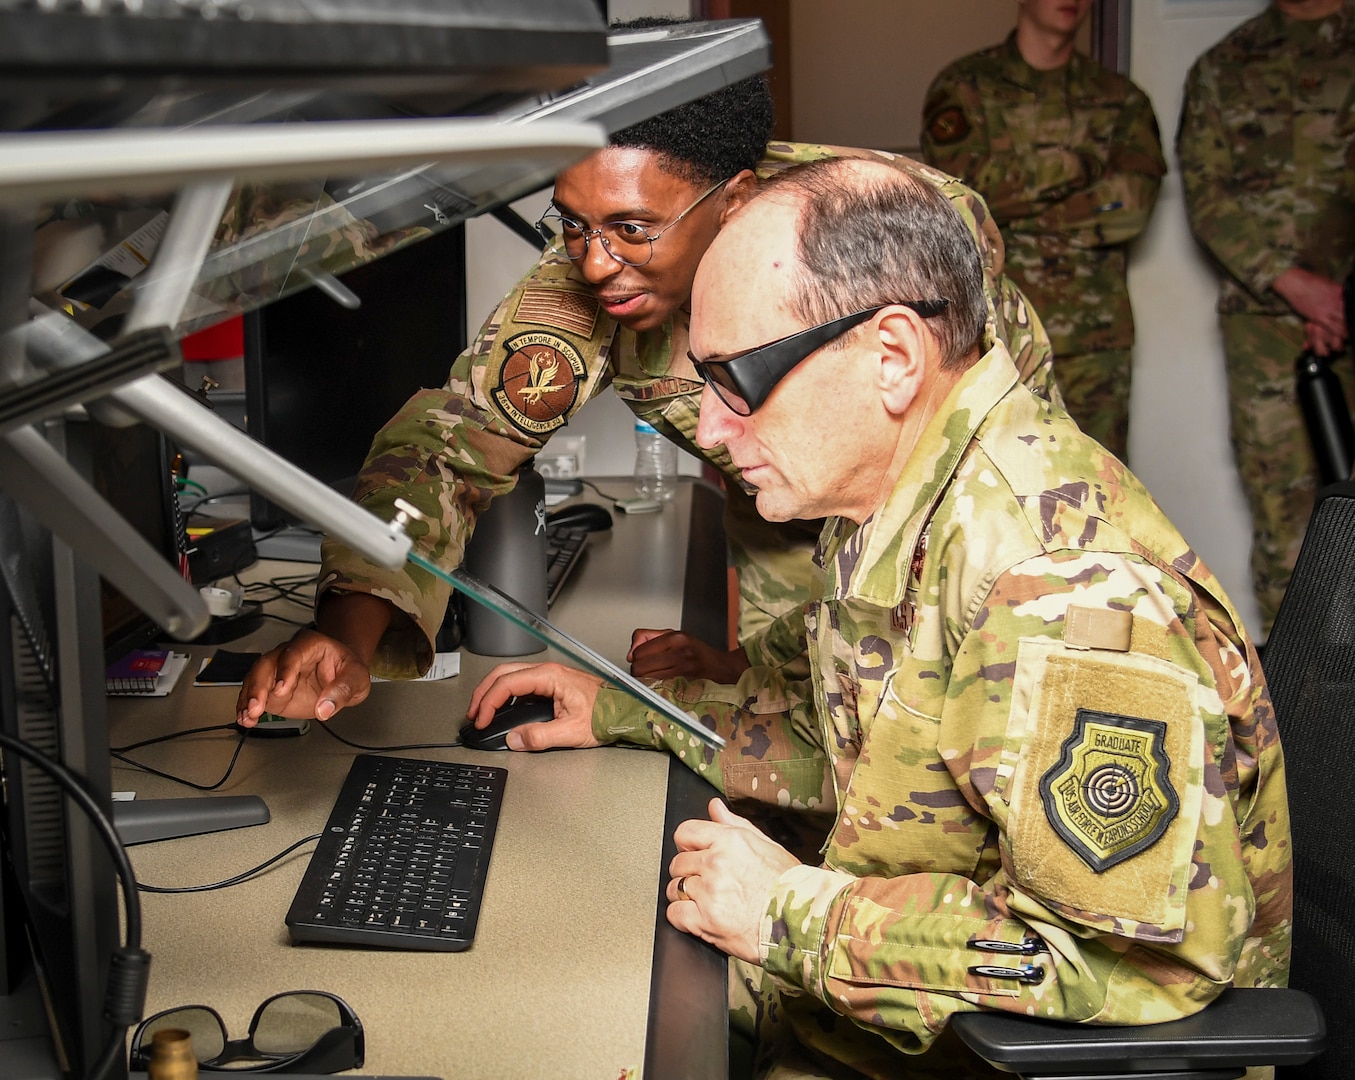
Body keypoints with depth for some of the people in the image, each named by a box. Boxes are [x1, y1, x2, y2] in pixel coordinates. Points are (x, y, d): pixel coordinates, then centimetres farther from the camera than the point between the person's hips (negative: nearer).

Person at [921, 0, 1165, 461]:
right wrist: (1071, 167, -7)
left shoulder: (1120, 99, 12)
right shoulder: (963, 88, 5)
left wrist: (1014, 211, -8)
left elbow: (1133, 201, -5)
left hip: (1095, 333, 2)